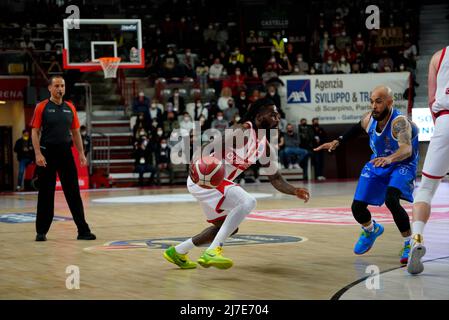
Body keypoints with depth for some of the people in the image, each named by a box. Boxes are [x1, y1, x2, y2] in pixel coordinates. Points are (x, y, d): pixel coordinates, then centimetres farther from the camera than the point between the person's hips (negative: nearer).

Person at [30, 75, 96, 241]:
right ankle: (41, 232, 11)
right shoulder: (42, 107, -2)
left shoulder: (70, 108, 9)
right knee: (45, 194, 3)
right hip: (47, 154, -3)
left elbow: (75, 132, 14)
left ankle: (83, 230, 3)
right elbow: (35, 132, -5)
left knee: (73, 193, 2)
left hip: (66, 153, 3)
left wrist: (81, 153, 6)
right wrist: (38, 154, -15)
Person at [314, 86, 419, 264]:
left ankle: (409, 243, -12)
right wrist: (338, 142, 4)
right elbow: (357, 129, 12)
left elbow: (407, 149, -51)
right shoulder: (369, 119, -14)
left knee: (391, 200, -33)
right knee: (357, 207, 2)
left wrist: (390, 158, -69)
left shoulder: (399, 122, -33)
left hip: (402, 165, -6)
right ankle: (371, 230, 39)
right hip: (377, 164, 6)